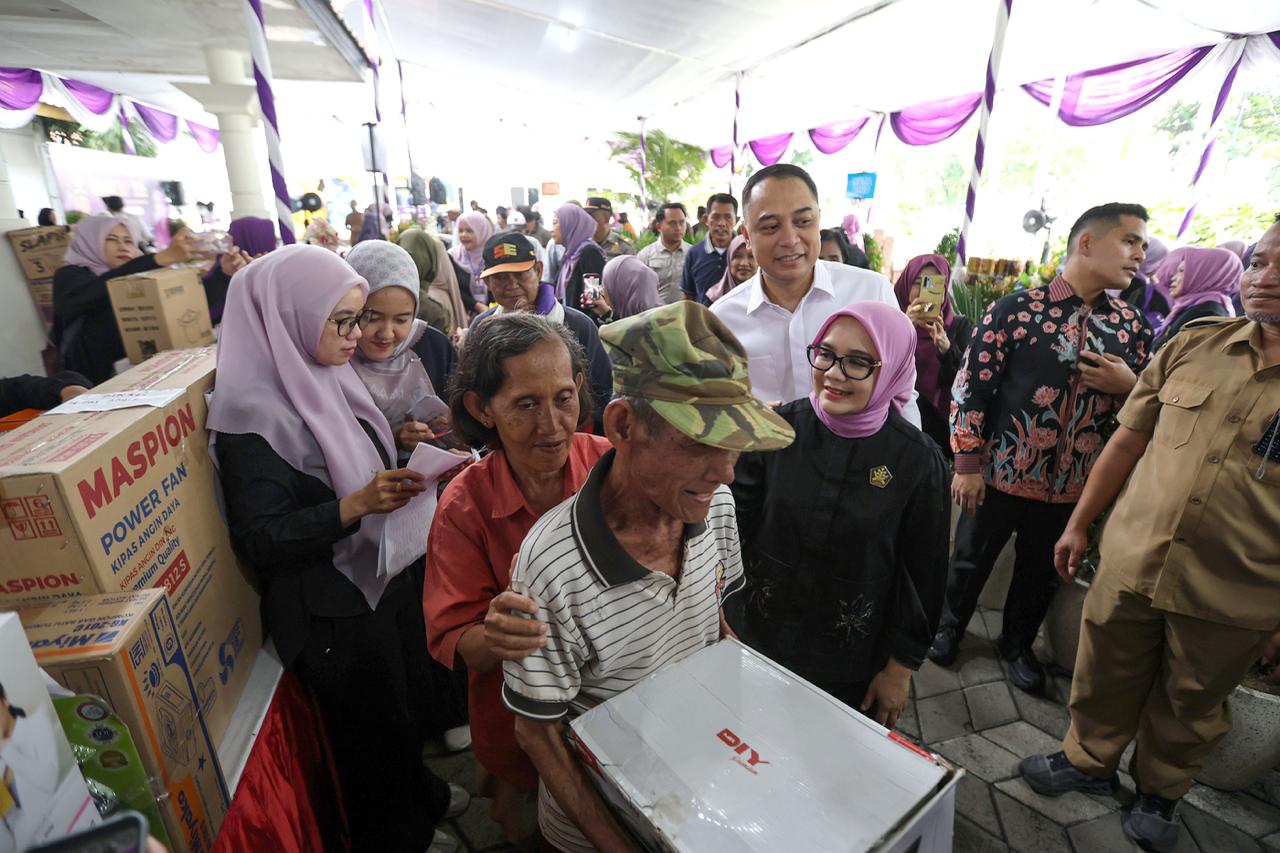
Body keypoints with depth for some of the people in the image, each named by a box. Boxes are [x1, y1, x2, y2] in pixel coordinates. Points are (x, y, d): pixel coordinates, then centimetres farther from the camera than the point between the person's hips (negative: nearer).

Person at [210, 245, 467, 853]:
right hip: (330, 609, -7)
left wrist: (415, 470, -1)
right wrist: (358, 505, -32)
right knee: (372, 731, 17)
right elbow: (259, 540, -22)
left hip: (385, 577, 7)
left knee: (410, 702, 26)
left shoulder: (326, 379, 0)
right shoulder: (253, 415, -23)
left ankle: (418, 791, 53)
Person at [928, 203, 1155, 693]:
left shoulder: (1133, 327, 3)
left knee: (1041, 574, 21)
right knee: (970, 561, 15)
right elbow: (971, 386, -12)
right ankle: (949, 628, 41)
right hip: (1000, 473, -4)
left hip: (1072, 485, 4)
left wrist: (1129, 385, -12)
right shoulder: (1014, 310, -12)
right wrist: (967, 464, -13)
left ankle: (1017, 644, 45)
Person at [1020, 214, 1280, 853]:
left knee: (1189, 708, 20)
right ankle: (1088, 761, 43)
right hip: (1130, 562, 2)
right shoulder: (1195, 343, -2)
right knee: (1105, 678, 19)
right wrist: (1079, 524, 8)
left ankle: (1159, 794, 45)